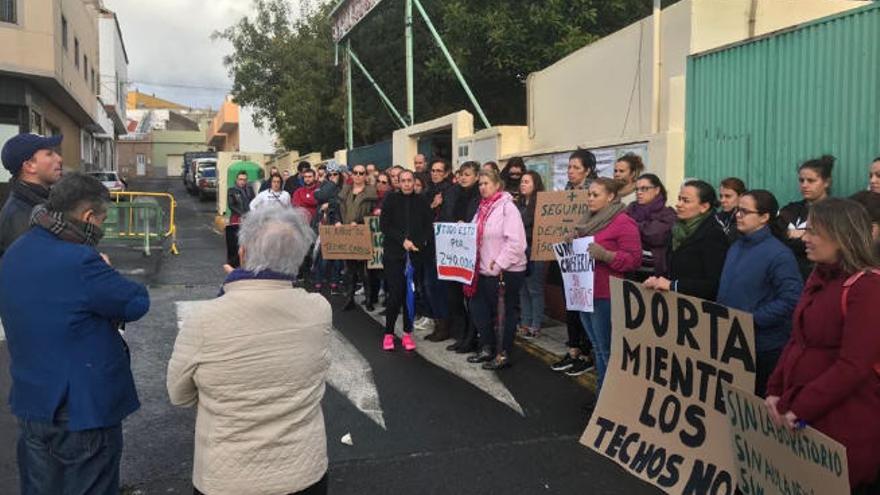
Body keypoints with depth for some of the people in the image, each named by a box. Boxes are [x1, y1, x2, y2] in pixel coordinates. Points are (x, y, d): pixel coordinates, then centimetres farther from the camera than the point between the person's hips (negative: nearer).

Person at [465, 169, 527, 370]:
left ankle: (503, 355, 14)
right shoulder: (483, 208, 13)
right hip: (485, 270, 9)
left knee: (504, 312, 2)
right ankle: (487, 349, 28)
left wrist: (499, 264, -21)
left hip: (506, 271, -8)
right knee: (479, 308, 13)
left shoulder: (507, 207, -12)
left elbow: (516, 241, -20)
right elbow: (477, 236, 21)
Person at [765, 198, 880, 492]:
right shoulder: (819, 277, 11)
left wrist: (800, 409, -18)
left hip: (844, 424, -8)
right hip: (799, 415, 8)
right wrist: (775, 391, 6)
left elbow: (853, 366, -21)